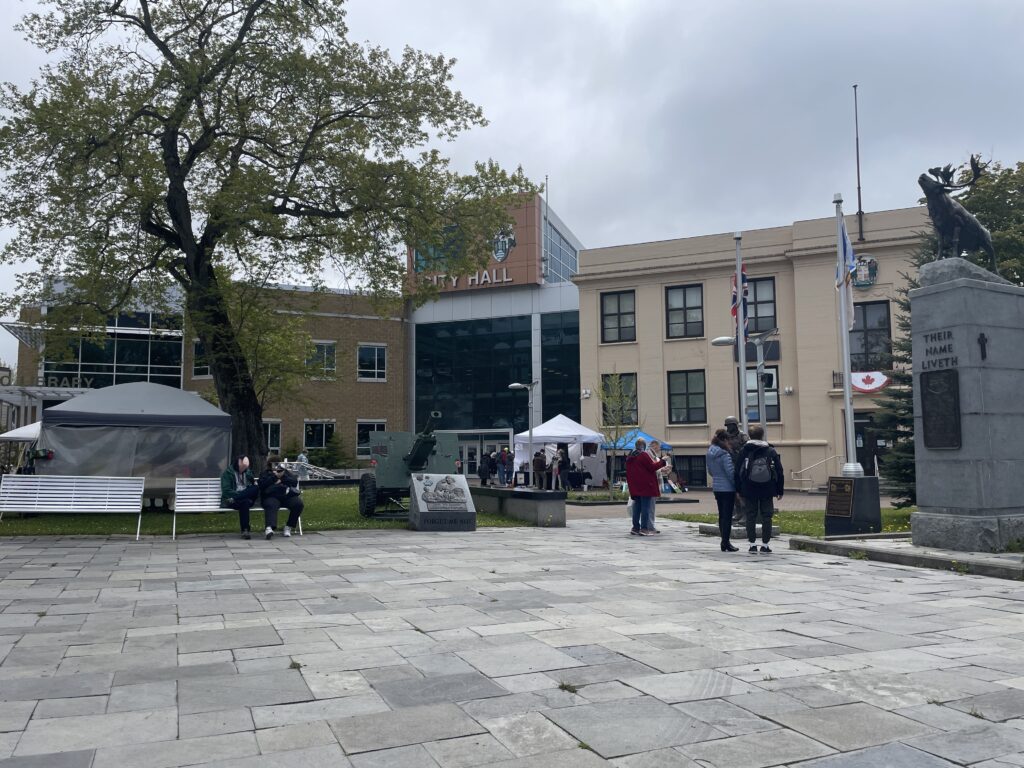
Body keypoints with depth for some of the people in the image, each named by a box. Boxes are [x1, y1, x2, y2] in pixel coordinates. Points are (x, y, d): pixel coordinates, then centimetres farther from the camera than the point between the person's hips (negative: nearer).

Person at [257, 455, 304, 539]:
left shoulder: (285, 472, 26)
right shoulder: (264, 473, 22)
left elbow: (295, 482, 9)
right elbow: (261, 485, -1)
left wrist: (283, 477, -4)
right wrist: (274, 477, -6)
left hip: (286, 495, 3)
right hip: (271, 496, -2)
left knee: (299, 504, -25)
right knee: (271, 505, -37)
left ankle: (288, 527, -17)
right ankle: (269, 528, -57)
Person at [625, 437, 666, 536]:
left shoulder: (630, 457, 14)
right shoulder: (643, 455, -11)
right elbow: (652, 466, -13)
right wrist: (662, 461, 0)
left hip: (635, 487, 8)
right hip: (646, 486, -8)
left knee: (637, 507, 11)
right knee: (646, 507, -5)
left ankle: (635, 528, 12)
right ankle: (644, 528, -8)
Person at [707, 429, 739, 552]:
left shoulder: (710, 454, 6)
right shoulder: (724, 454, -18)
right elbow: (730, 472, -17)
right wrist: (737, 486, -8)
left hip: (716, 487, 8)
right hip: (727, 488, -8)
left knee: (721, 515, 15)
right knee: (727, 516, -2)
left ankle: (724, 541, 22)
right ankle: (726, 544, 1)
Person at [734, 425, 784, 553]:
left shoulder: (744, 451, 0)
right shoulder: (771, 451, 2)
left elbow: (738, 471, 1)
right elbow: (779, 472, 2)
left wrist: (739, 490, 7)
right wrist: (779, 490, 8)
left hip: (749, 490, 0)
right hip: (767, 490, 0)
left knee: (751, 516, 6)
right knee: (766, 516, 6)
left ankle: (752, 544, 5)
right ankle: (765, 545, 6)